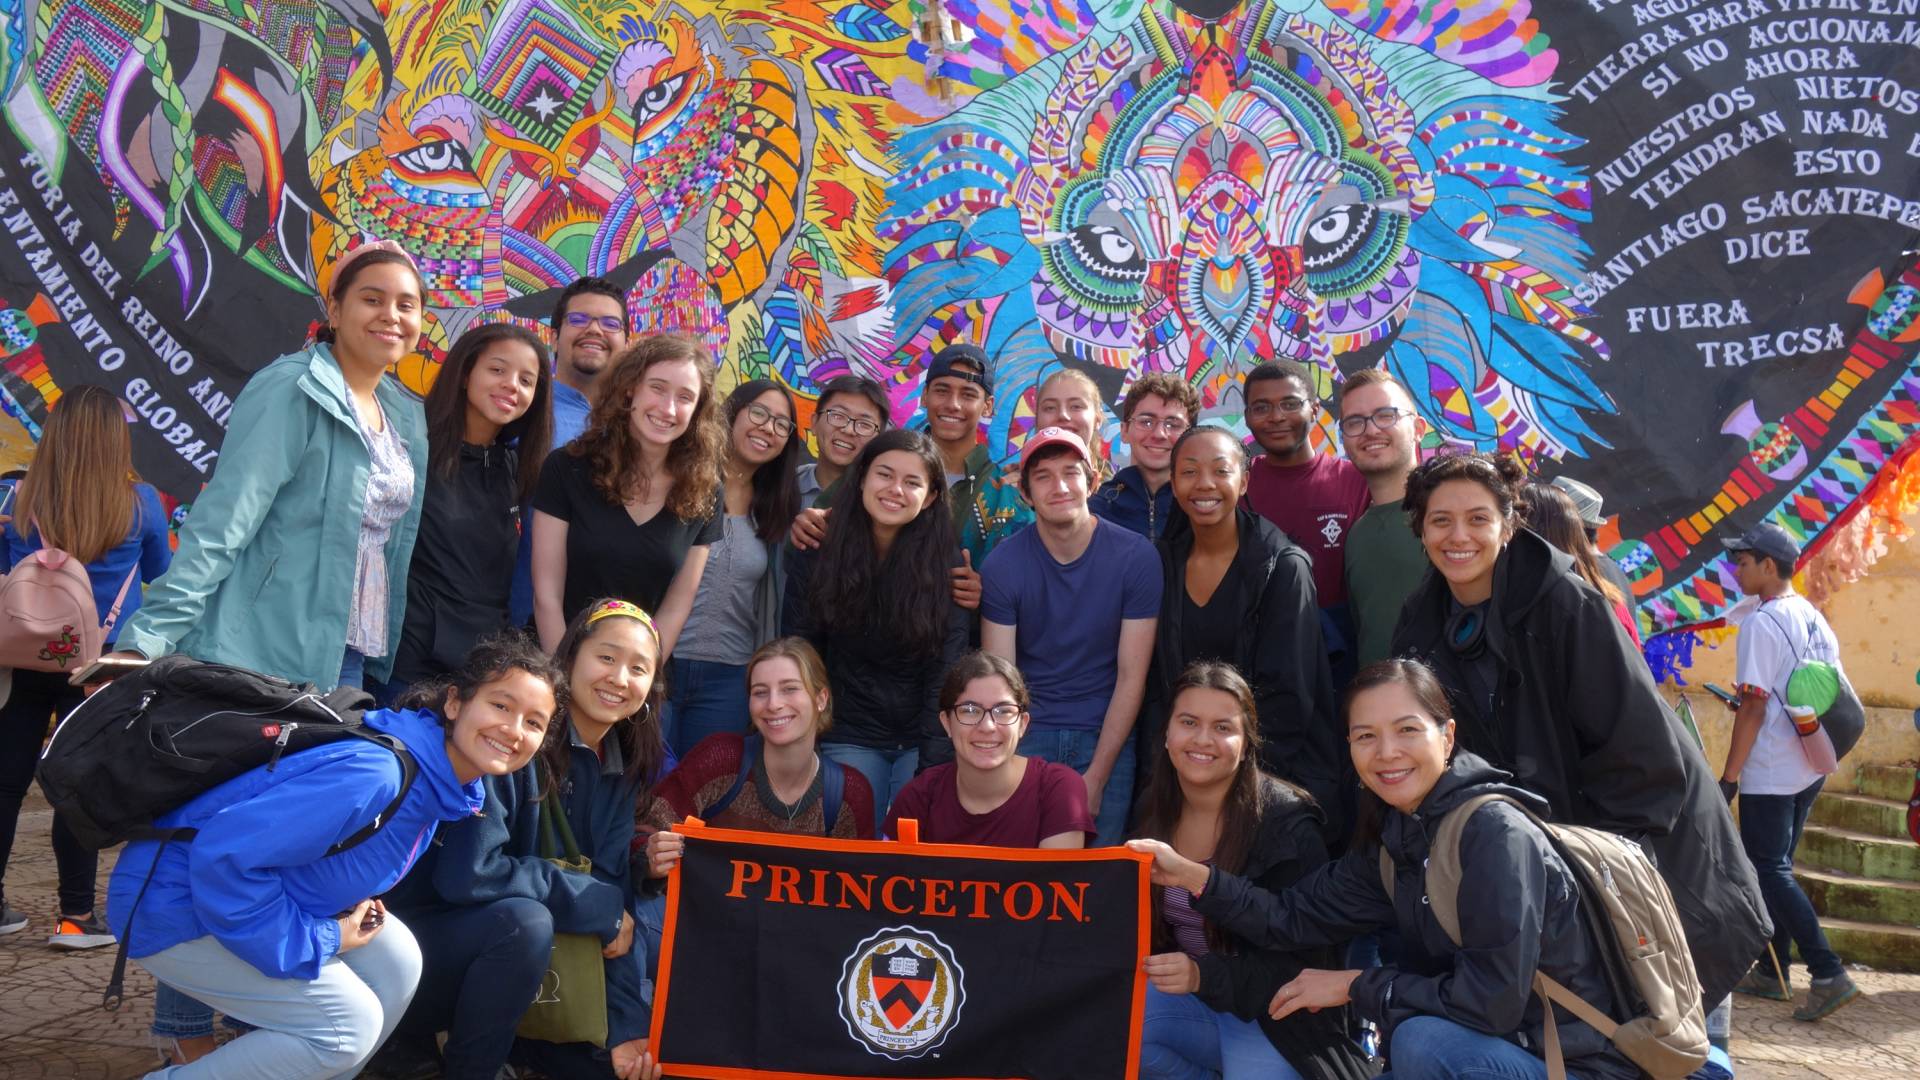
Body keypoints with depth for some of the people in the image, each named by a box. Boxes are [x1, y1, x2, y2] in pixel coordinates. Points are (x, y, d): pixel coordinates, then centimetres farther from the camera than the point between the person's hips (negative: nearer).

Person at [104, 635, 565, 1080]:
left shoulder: (441, 786, -1)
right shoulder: (374, 776, -31)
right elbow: (223, 854, -32)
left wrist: (351, 909, -2)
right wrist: (316, 942, -22)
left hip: (260, 894, 9)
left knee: (396, 961, -2)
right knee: (349, 1025, -14)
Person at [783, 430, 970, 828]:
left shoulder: (946, 564, -7)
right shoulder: (816, 556, -3)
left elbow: (947, 668, -10)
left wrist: (933, 757, -16)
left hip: (921, 739, -1)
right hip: (849, 737, 1)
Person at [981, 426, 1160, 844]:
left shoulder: (1136, 556, -8)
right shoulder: (1002, 566, -7)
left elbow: (1131, 678, -7)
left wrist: (1096, 777, -10)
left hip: (1106, 736, 0)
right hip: (1026, 733, 0)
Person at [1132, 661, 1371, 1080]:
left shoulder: (1286, 824, -17)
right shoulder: (1154, 811, -1)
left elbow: (1299, 959, -18)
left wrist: (1204, 974, -33)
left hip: (1269, 1012, -4)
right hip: (1188, 1000, 4)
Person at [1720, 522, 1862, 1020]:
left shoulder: (1760, 623, -16)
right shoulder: (1813, 616, 9)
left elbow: (1754, 705, -18)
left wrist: (1730, 775, -14)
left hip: (1770, 773, -9)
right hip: (1811, 768, 9)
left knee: (1769, 871, -3)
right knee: (1776, 867, 15)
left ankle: (1829, 973, -8)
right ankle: (1771, 972, 21)